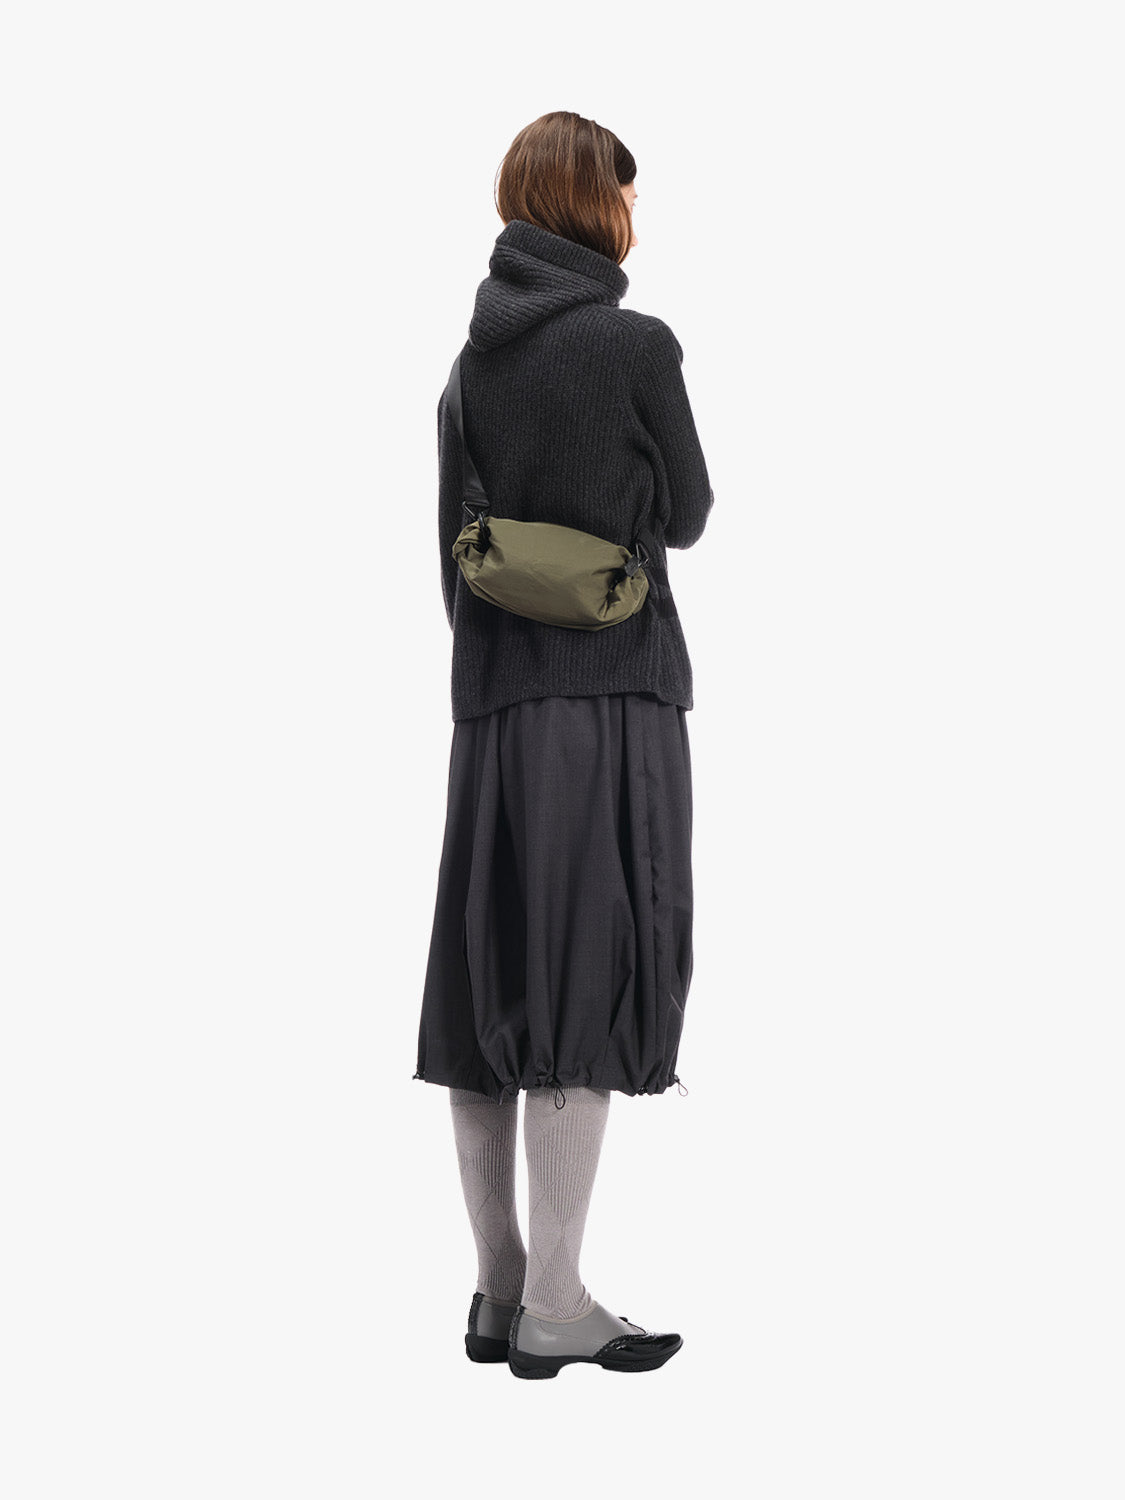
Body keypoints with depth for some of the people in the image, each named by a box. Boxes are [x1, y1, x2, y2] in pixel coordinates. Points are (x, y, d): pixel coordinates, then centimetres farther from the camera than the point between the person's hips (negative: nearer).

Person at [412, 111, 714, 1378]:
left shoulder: (473, 356, 10)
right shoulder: (636, 342, -7)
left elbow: (453, 545, 12)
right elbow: (685, 516, 2)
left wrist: (483, 683, 18)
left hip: (494, 701, 6)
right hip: (615, 688, -6)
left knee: (490, 988, 7)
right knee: (592, 987, -5)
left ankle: (497, 1290, 12)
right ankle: (553, 1307, -6)